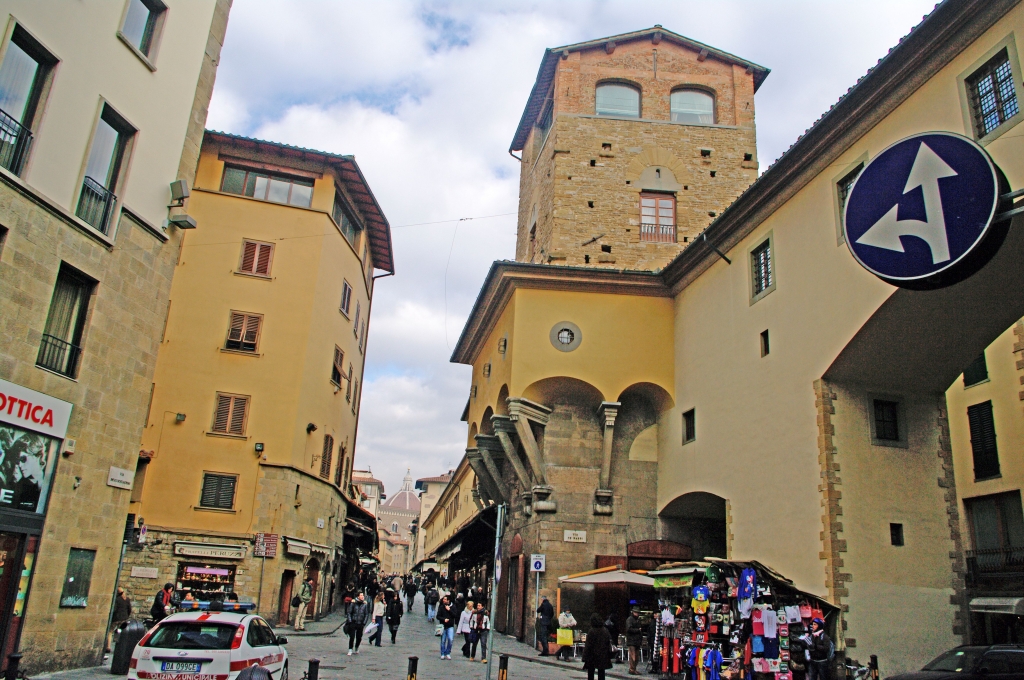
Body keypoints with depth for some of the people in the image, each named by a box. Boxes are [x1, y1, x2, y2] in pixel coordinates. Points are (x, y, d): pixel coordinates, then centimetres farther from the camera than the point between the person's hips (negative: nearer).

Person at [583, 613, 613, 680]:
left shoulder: (591, 632, -15)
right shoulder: (605, 630, 0)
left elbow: (588, 646, -14)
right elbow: (609, 643, 5)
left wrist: (585, 657, -8)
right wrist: (609, 656, 13)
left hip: (592, 656, -4)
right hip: (603, 656, 4)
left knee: (590, 673, 8)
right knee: (601, 672, 11)